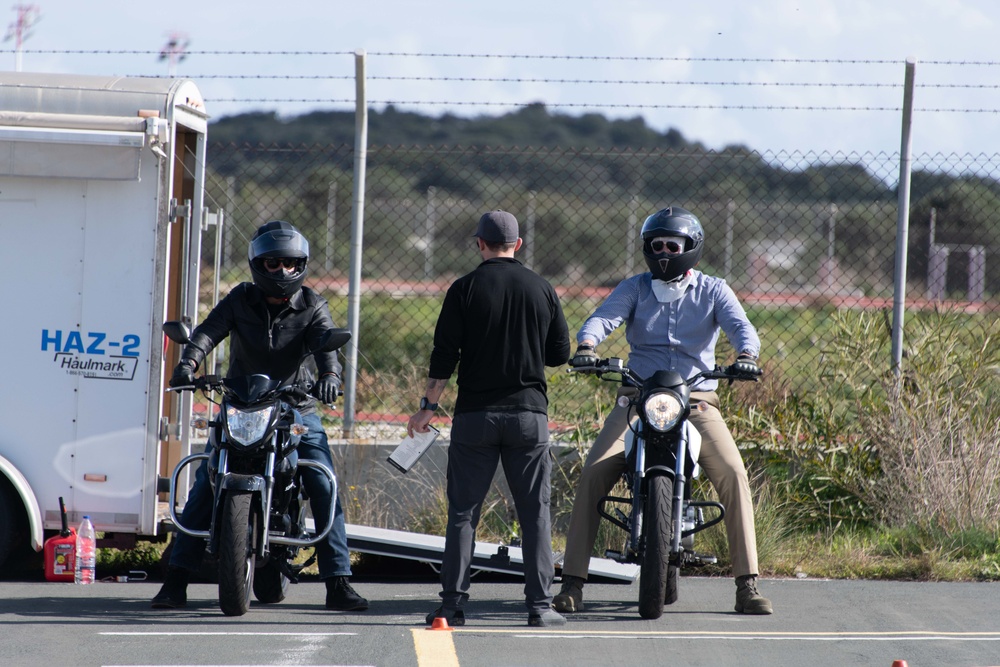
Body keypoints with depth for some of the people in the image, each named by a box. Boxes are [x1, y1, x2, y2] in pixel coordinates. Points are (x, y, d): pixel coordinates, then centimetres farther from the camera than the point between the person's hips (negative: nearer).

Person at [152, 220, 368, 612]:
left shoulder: (312, 307, 0)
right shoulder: (241, 300, 1)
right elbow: (209, 331, -14)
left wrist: (329, 375, -40)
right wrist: (188, 363, -35)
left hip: (296, 408, 0)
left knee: (324, 488, -11)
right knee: (204, 487, -7)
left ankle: (338, 583, -5)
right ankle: (176, 582, -1)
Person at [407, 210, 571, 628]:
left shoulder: (464, 289, -3)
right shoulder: (541, 289, 3)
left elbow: (444, 356, -5)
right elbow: (560, 353, 8)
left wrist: (428, 406, 4)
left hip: (475, 414, -1)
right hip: (529, 412, 1)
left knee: (463, 511, 5)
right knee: (535, 511, 5)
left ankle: (453, 603, 2)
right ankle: (539, 605, 0)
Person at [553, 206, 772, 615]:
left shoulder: (713, 291, 9)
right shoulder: (634, 288, 10)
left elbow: (740, 326, -7)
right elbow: (603, 318, -7)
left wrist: (746, 355, -30)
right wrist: (586, 345, -30)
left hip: (696, 399, 0)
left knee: (733, 474, -21)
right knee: (593, 474, -18)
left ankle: (747, 585, -16)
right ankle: (572, 583, -14)